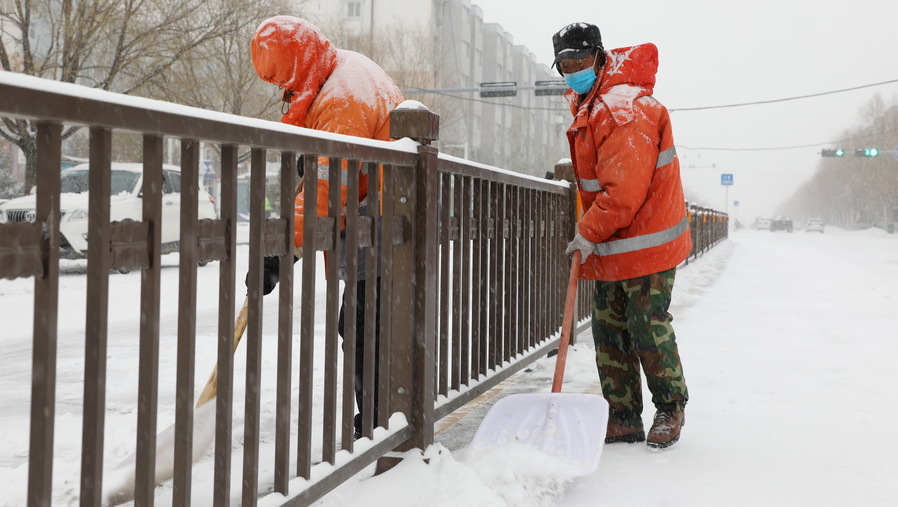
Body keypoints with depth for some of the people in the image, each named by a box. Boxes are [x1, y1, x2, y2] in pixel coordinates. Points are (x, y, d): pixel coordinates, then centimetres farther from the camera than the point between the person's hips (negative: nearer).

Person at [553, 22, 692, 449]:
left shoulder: (624, 108, -20)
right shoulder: (589, 106, 14)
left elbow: (625, 189, -25)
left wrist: (588, 233, -17)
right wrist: (591, 235, 19)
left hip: (645, 243, -10)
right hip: (610, 247, 10)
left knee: (648, 329, -2)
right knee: (609, 333, 8)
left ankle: (671, 409, 18)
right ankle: (623, 420, 16)